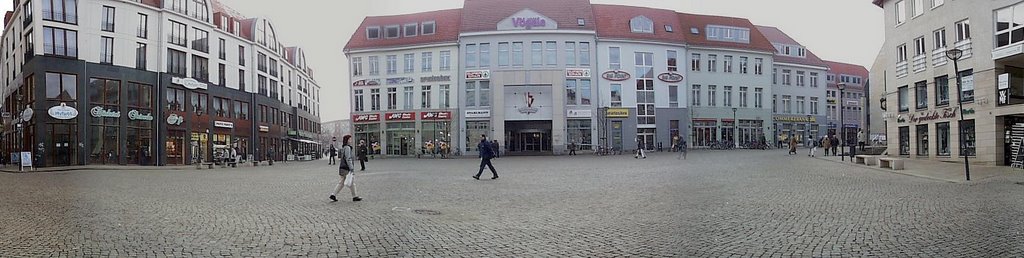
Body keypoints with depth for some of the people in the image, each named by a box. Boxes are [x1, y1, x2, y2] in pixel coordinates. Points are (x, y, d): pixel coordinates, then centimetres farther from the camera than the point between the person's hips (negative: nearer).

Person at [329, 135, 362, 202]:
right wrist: (351, 168, -23)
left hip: (343, 168, 10)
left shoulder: (344, 147, 15)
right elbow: (348, 159, -21)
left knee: (341, 183, 11)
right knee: (352, 182, 1)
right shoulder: (347, 147, -15)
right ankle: (354, 197, 9)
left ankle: (333, 195, 8)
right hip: (346, 169, -10)